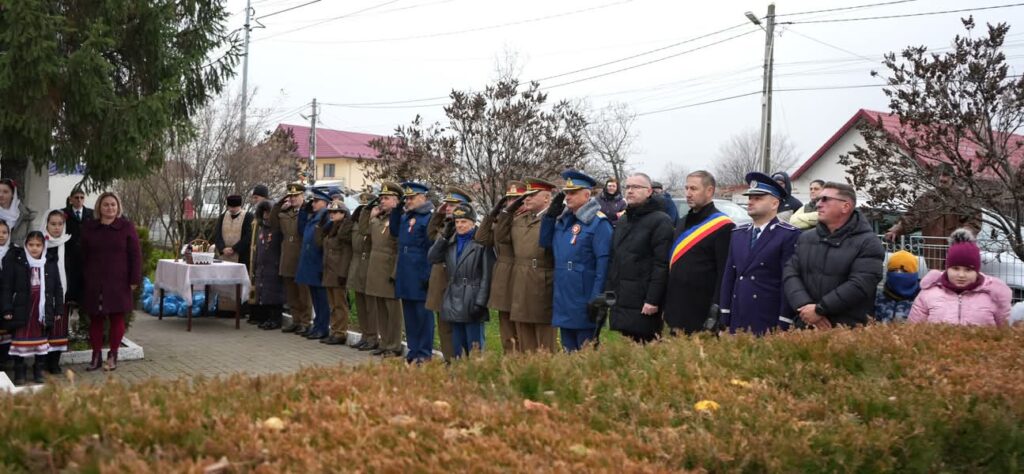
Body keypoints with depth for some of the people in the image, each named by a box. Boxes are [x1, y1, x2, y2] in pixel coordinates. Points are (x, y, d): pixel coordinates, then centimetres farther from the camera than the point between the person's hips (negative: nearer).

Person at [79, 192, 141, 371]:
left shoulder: (126, 226, 0)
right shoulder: (88, 227, 8)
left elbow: (135, 254, -2)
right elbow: (83, 255, 12)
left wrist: (135, 279, -6)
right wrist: (83, 279, 8)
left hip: (118, 282, -2)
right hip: (94, 283, 2)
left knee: (117, 318, 3)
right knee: (95, 319, 6)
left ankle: (113, 355, 14)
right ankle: (96, 356, 14)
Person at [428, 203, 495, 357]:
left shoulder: (481, 243, -9)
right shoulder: (451, 242, 13)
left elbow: (487, 276, -12)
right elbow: (432, 258, 7)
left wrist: (480, 303, -16)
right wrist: (444, 235, 1)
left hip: (472, 304, -6)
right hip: (454, 303, 6)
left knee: (474, 348, -2)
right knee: (457, 348, 12)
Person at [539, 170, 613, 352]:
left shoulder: (598, 222, -12)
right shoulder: (562, 220, 12)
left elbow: (603, 261, -16)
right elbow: (545, 243, 14)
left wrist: (597, 297, -20)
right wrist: (550, 214, 4)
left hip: (583, 301, -7)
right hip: (563, 299, 8)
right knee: (568, 348, 16)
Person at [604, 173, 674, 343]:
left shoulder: (660, 221, -7)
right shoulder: (622, 220, 19)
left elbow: (661, 265, -14)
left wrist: (652, 300, -20)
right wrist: (609, 291, 14)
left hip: (643, 304, -7)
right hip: (620, 301, 7)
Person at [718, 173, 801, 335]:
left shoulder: (789, 235, -6)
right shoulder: (737, 233, 14)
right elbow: (729, 276, 14)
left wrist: (784, 325, -13)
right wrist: (724, 318, 8)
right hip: (737, 322, 6)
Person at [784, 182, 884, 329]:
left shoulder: (867, 243, -4)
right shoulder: (805, 238, 13)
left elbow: (860, 285, -16)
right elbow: (790, 274, 2)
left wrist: (819, 310, -18)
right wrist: (805, 306, -15)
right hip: (806, 326, 5)